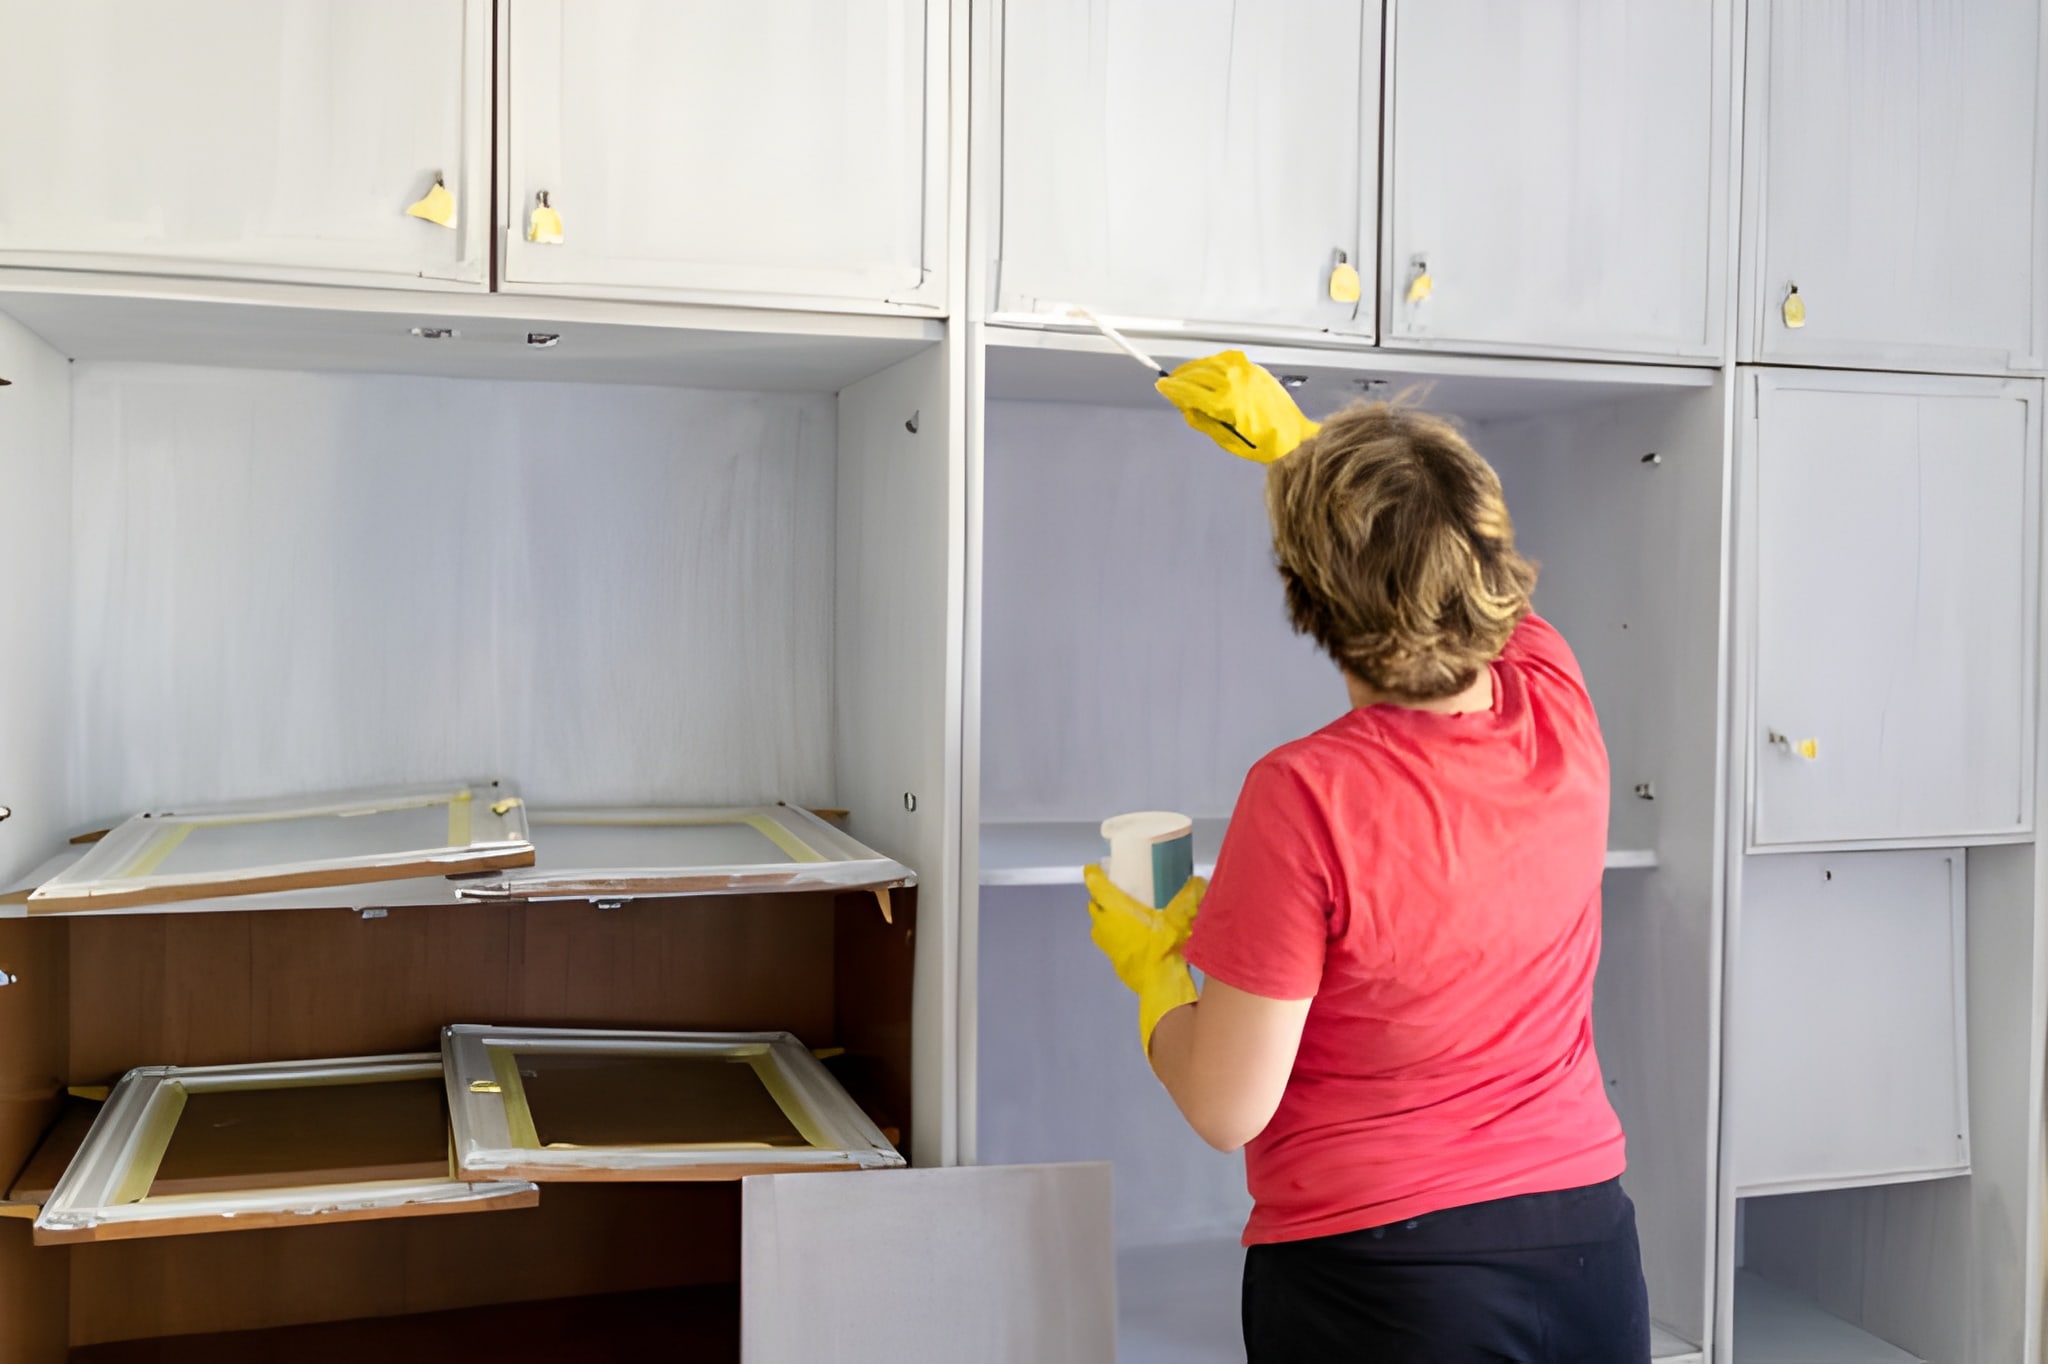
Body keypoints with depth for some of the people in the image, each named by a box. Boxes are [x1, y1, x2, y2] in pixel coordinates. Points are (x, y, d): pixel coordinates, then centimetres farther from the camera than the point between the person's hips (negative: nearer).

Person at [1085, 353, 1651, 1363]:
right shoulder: (1558, 705, -9)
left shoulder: (1306, 798, -25)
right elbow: (1438, 555, 14)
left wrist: (1150, 966, -1)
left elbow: (1228, 1110, -17)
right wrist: (1291, 437, 20)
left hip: (1380, 1276, -5)